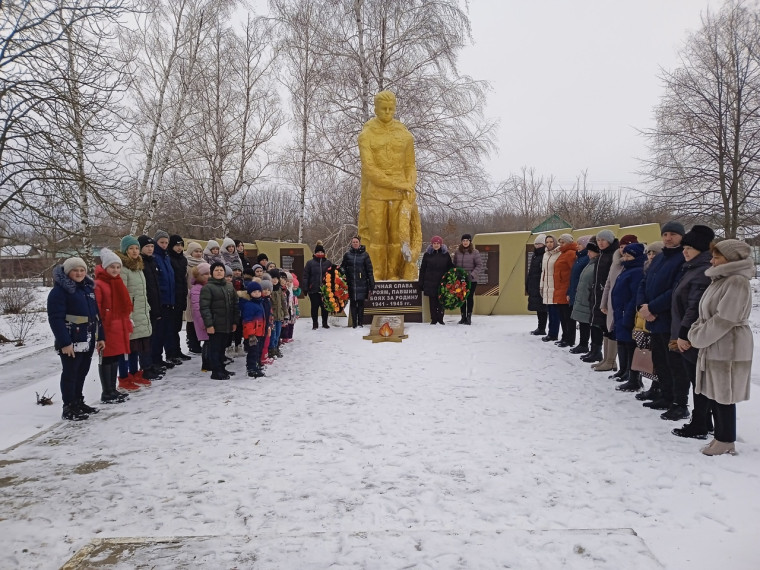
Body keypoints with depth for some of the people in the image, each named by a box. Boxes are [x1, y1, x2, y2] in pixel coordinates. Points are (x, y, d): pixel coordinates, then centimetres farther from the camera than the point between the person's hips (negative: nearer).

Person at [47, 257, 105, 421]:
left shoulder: (88, 288, 14)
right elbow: (55, 319, -17)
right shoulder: (59, 290, -11)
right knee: (70, 374, 1)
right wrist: (64, 342, -21)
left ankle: (78, 402, 30)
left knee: (82, 372, 16)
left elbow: (96, 314, 17)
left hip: (88, 341, 8)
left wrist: (100, 337, 14)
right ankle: (69, 408, 9)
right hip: (71, 342, -8)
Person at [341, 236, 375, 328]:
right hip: (351, 283, 2)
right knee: (352, 303, 3)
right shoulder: (347, 254, 8)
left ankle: (360, 323, 7)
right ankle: (354, 323, 10)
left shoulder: (364, 254, 3)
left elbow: (370, 270, 3)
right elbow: (343, 267, 15)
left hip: (362, 283, -1)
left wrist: (371, 284, 0)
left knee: (361, 303, 0)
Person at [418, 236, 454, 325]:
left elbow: (450, 268, 12)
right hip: (430, 283, 0)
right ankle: (433, 319, 10)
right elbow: (422, 269, 6)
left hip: (442, 282, 0)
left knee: (441, 301, 3)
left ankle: (440, 319, 15)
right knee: (432, 301, 2)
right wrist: (421, 283, 2)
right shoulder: (427, 255, 5)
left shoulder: (446, 254, 6)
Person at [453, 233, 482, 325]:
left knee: (470, 297, 2)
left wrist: (472, 274, -16)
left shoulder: (475, 252, -4)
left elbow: (479, 265, -5)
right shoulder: (457, 252, 6)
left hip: (471, 279, -3)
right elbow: (454, 265, 13)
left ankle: (469, 317, 9)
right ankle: (463, 317, 17)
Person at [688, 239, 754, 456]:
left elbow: (723, 320, -21)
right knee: (711, 393, 14)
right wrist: (695, 332, 3)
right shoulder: (720, 280, 15)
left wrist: (697, 337, -13)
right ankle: (721, 436, 26)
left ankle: (726, 441, 14)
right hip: (713, 347, 10)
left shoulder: (737, 282, -17)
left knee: (723, 396, 1)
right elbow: (705, 314, 18)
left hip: (728, 348, -10)